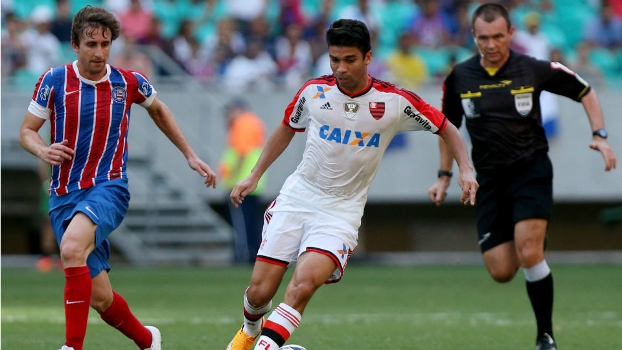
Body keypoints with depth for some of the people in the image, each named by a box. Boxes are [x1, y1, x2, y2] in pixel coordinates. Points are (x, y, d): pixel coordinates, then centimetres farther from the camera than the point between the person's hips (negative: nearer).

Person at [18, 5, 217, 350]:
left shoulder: (129, 82, 2)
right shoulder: (54, 80, -1)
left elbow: (158, 110, 23)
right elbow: (27, 131, 6)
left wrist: (190, 155, 25)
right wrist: (43, 151, -17)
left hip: (109, 188, -2)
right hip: (64, 195, 2)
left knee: (72, 247, -34)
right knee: (100, 297, 2)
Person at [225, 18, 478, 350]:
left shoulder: (394, 101, -9)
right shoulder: (314, 91, -2)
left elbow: (446, 128, 3)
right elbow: (287, 128, 18)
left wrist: (466, 168, -11)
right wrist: (255, 175, 15)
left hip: (341, 211, -2)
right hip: (296, 198, 2)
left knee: (304, 282, -28)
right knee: (259, 291, -1)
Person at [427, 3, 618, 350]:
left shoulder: (535, 70, -7)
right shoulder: (460, 78, 0)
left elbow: (586, 92, 6)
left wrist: (600, 136, -5)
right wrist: (445, 175, 15)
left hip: (532, 169, -3)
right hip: (489, 179, 3)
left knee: (528, 254, -22)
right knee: (502, 272, -4)